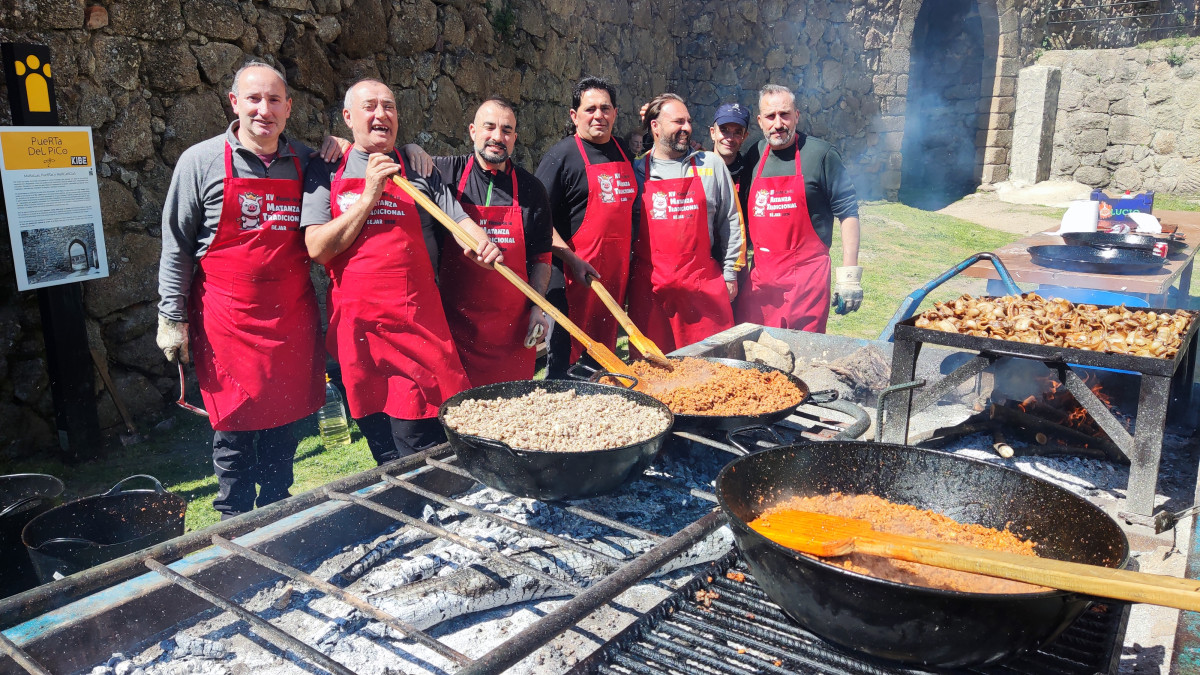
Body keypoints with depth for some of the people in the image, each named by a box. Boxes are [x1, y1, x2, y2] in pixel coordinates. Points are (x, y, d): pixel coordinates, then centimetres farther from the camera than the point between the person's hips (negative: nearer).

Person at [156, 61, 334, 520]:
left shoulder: (305, 162, 7)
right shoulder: (201, 161, -1)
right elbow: (177, 246, 1)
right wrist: (172, 317, -3)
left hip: (291, 317, 3)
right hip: (227, 320, -3)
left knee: (283, 423, 12)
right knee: (234, 427, 4)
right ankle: (235, 524, 21)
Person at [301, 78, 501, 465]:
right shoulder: (326, 174, 9)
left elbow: (457, 220, 7)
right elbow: (318, 249, -2)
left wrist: (483, 246, -15)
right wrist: (369, 196, -9)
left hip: (417, 321, -1)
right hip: (356, 325, 1)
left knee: (418, 443, -7)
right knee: (382, 449, 11)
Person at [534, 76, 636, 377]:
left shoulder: (623, 152, 14)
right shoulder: (561, 155, -6)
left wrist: (629, 261, 14)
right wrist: (573, 260, -20)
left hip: (617, 271, 6)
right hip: (578, 273, -6)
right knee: (567, 355, -3)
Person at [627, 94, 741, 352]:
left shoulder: (711, 165, 9)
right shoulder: (636, 171, 7)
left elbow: (729, 221, 11)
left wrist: (730, 273, 8)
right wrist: (625, 279, 9)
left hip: (704, 282, 0)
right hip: (649, 287, 0)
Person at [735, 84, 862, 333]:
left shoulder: (820, 154, -4)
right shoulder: (755, 157, 9)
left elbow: (848, 213, -4)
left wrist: (849, 275, -9)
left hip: (806, 276, -4)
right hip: (758, 278, 4)